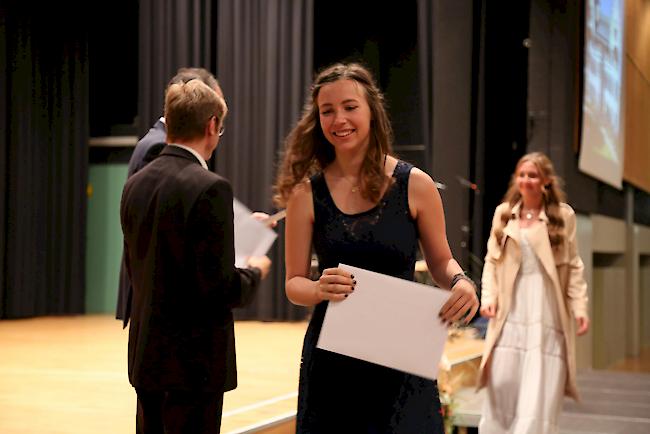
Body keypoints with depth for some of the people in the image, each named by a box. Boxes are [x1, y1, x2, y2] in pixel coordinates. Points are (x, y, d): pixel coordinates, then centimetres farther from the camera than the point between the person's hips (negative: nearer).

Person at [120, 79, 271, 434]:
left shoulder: (135, 185, 5)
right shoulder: (210, 188, -18)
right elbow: (220, 288, -19)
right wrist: (254, 273, 0)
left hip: (146, 355, 7)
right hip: (193, 363, -7)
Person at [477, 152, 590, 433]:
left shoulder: (563, 215, 3)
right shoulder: (503, 213, 9)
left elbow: (573, 266, 3)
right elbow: (492, 261, 9)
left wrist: (579, 307, -5)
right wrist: (488, 297, -3)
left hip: (547, 312, -2)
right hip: (510, 311, 2)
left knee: (540, 390, -3)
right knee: (502, 383, 0)